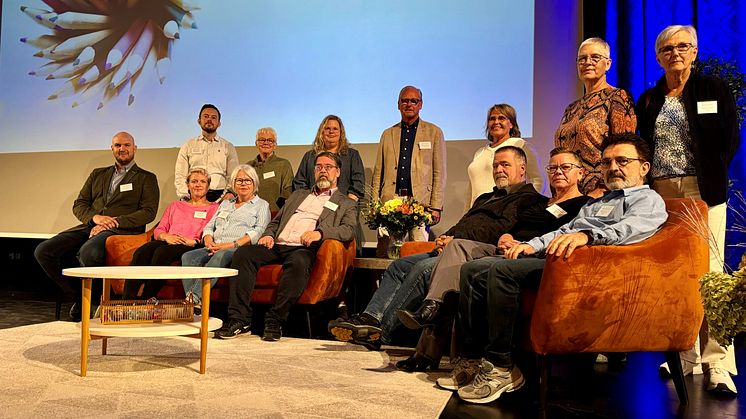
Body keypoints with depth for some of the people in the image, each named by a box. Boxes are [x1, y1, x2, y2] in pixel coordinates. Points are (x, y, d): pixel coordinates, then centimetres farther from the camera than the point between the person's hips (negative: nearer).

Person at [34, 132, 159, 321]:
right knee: (43, 251, -15)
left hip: (120, 230, -6)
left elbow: (149, 212, -2)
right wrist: (95, 217, -5)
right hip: (90, 226, 6)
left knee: (88, 252, -37)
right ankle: (78, 297, 0)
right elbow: (78, 204, 18)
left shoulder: (146, 178, 11)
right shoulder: (98, 174, 26)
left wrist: (115, 221, -13)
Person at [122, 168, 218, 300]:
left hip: (193, 247, -4)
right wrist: (166, 236, -3)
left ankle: (146, 300, -34)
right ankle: (126, 301, -37)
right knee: (141, 252, -30)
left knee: (162, 252, -36)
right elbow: (158, 230, 21)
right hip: (168, 242, 4)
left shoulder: (213, 208, 18)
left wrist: (194, 241, -15)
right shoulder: (176, 206, 32)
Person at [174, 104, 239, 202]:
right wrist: (185, 197, -3)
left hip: (220, 196, 0)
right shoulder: (188, 146, 17)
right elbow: (180, 176, 12)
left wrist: (230, 193, -9)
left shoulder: (228, 147, 16)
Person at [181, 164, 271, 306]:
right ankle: (192, 303, -39)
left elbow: (260, 231, -3)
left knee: (220, 256, -38)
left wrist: (233, 244, -15)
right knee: (188, 256, -24)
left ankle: (195, 296, -49)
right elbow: (209, 226, 25)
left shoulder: (261, 205, 13)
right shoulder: (225, 203, 31)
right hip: (215, 248, 5)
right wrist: (209, 240, 0)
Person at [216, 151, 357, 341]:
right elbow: (275, 221, 30)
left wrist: (320, 232, -19)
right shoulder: (298, 195, 33)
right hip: (277, 245, 5)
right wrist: (268, 235, 6)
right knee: (243, 253, -23)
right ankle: (239, 319, -23)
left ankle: (275, 321, -28)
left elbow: (349, 230, -1)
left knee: (298, 263, -39)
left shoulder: (346, 204, 18)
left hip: (303, 249, -4)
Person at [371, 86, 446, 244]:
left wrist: (436, 207, -4)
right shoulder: (388, 134, 18)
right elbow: (378, 173, 16)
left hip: (420, 201, -2)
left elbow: (439, 173, 5)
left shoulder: (434, 132, 10)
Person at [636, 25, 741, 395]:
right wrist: (648, 186, 3)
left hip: (702, 191, -3)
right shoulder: (648, 99, 14)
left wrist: (712, 180, -6)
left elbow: (730, 140, 2)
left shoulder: (715, 89, 6)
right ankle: (687, 356, 15)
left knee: (708, 272, -8)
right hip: (660, 193, 3)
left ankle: (716, 362, -3)